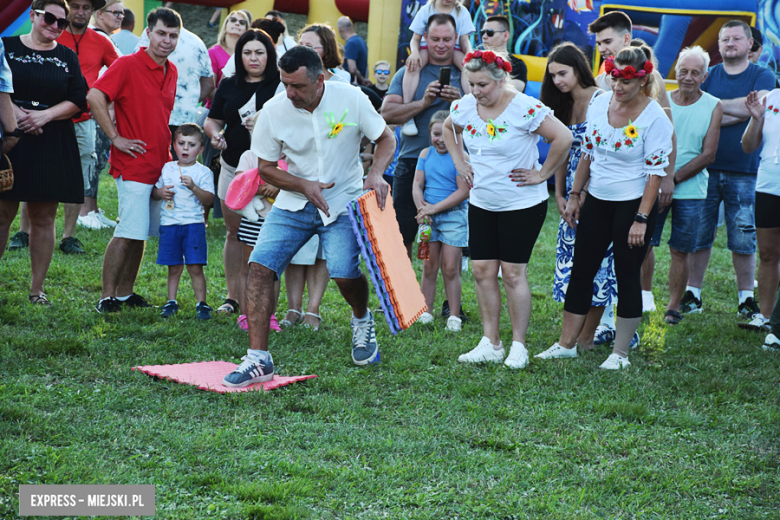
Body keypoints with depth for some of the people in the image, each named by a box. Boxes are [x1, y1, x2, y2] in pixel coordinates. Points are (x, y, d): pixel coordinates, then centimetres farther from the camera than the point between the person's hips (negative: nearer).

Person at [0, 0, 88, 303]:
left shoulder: (68, 57, 12)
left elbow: (78, 100, 6)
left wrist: (45, 115, -10)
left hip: (53, 146, 3)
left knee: (43, 218, 3)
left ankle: (37, 290, 9)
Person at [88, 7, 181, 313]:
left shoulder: (171, 71, 13)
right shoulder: (128, 65, -9)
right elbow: (95, 97, -19)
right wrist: (116, 137, -16)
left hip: (161, 164, 7)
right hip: (133, 164, -7)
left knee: (142, 233, 11)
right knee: (128, 233, -10)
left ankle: (125, 293, 19)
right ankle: (107, 297, -5)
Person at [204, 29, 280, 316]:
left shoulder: (281, 85, -2)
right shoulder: (228, 86, 11)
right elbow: (212, 120, 17)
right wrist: (215, 134, -5)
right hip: (233, 168, 4)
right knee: (234, 232, 9)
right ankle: (232, 296, 18)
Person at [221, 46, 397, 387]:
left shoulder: (351, 99, -12)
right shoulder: (274, 111, -9)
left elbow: (385, 139, 1)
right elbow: (266, 167, 2)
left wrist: (375, 174, -18)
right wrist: (304, 186, -14)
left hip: (343, 202, -2)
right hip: (294, 203, 2)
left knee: (345, 273, -21)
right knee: (259, 266, -14)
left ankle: (362, 320, 17)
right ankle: (258, 360, -8)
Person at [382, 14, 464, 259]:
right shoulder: (408, 73, 8)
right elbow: (387, 113, -3)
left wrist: (460, 102, -15)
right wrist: (423, 103, -15)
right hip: (412, 162, 0)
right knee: (401, 235, 0)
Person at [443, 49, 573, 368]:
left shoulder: (525, 109, -19)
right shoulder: (465, 106, 0)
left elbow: (563, 138, -20)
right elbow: (449, 129, 23)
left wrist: (542, 174, -14)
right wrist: (460, 162, 12)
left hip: (522, 204, -6)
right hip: (481, 203, 6)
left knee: (513, 272, -3)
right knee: (482, 271, 4)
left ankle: (519, 347, 6)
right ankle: (490, 344, 13)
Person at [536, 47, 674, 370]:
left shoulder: (655, 118, -15)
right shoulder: (600, 104, 1)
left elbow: (656, 172, -15)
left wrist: (641, 219, -18)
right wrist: (574, 195, 11)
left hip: (634, 204, -6)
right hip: (597, 201, 6)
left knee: (627, 276, 2)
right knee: (581, 270, 8)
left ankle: (620, 352, 11)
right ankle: (566, 344, 17)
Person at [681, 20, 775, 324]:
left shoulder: (762, 77, 5)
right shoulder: (707, 76, 10)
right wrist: (737, 114, -12)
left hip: (743, 173, -2)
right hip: (705, 168, 2)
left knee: (744, 239, 1)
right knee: (698, 235, 3)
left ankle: (746, 299, 10)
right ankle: (693, 295, 12)